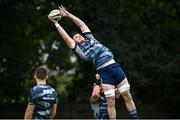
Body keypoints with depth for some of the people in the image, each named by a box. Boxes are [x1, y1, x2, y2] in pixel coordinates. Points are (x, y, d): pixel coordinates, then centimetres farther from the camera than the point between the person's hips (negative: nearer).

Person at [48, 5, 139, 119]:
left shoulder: (90, 38, 20)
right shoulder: (79, 49, 10)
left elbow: (81, 24, 20)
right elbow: (66, 38, 7)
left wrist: (68, 14, 22)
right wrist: (56, 24, 12)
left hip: (115, 67, 3)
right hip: (104, 72, -3)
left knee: (127, 95, 2)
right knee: (111, 101, -7)